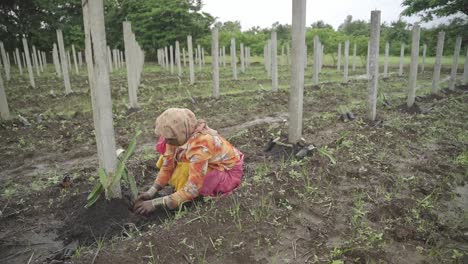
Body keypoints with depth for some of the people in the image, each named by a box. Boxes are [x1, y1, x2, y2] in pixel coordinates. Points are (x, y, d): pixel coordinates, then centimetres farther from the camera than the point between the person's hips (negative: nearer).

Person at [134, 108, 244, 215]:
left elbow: (192, 189, -35)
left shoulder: (200, 146, -39)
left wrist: (156, 203, -31)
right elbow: (168, 164, -8)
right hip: (213, 162, 7)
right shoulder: (181, 134, -19)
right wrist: (152, 191, -15)